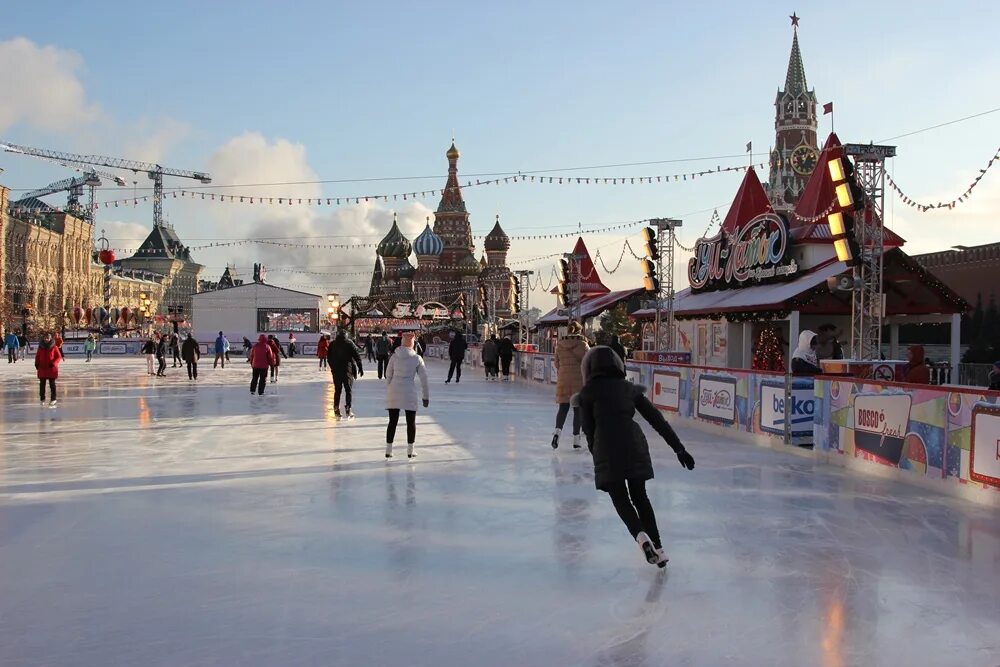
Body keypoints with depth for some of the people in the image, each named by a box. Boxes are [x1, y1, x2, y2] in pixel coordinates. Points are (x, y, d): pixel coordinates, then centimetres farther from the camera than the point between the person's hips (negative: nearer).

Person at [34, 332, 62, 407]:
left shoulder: (54, 347, -6)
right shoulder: (40, 347, 3)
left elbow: (59, 357, -5)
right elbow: (37, 356, 13)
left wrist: (53, 363, -19)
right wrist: (37, 363, -3)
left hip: (52, 368, -3)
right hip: (42, 368, 3)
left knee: (52, 384, 3)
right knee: (42, 384, 7)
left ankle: (53, 399, 9)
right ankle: (42, 399, 17)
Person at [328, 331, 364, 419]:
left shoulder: (332, 344, 6)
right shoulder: (349, 343, -3)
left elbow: (329, 357, 10)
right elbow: (357, 356, -5)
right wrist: (360, 368, 0)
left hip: (336, 370, 3)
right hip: (348, 370, -3)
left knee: (337, 390, 10)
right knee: (348, 390, 3)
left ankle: (336, 410, 7)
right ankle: (348, 409, -5)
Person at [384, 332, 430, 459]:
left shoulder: (395, 356, 5)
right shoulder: (417, 358, 0)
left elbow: (388, 375, 8)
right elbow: (423, 378, 1)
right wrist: (426, 396, 8)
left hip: (393, 391, 2)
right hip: (409, 392, -2)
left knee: (392, 421, 9)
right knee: (411, 422, 10)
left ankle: (388, 450, 11)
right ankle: (410, 451, 12)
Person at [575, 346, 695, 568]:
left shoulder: (588, 392, 6)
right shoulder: (629, 388, 15)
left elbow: (588, 429, 5)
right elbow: (657, 419, 13)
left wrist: (596, 454, 18)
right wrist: (679, 448, 14)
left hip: (607, 449, -3)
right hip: (634, 445, 4)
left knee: (620, 499, 10)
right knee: (639, 496, 20)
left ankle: (640, 535, -16)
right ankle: (658, 547, 17)